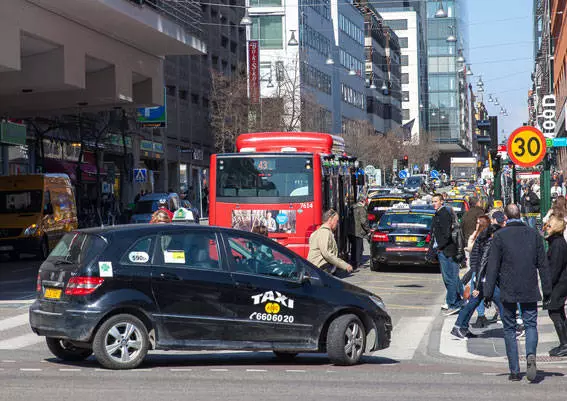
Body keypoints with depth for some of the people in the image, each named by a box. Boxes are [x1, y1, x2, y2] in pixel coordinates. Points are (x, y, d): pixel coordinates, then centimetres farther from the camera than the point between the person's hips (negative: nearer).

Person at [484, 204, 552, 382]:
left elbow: (493, 266, -5)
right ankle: (531, 354, -21)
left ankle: (515, 371, 7)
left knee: (510, 329, 7)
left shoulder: (499, 236, -4)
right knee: (531, 325, 8)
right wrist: (547, 289, 13)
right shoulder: (534, 233, 4)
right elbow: (543, 264, 7)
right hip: (530, 290, 2)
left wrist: (488, 292, -2)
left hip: (508, 291, -1)